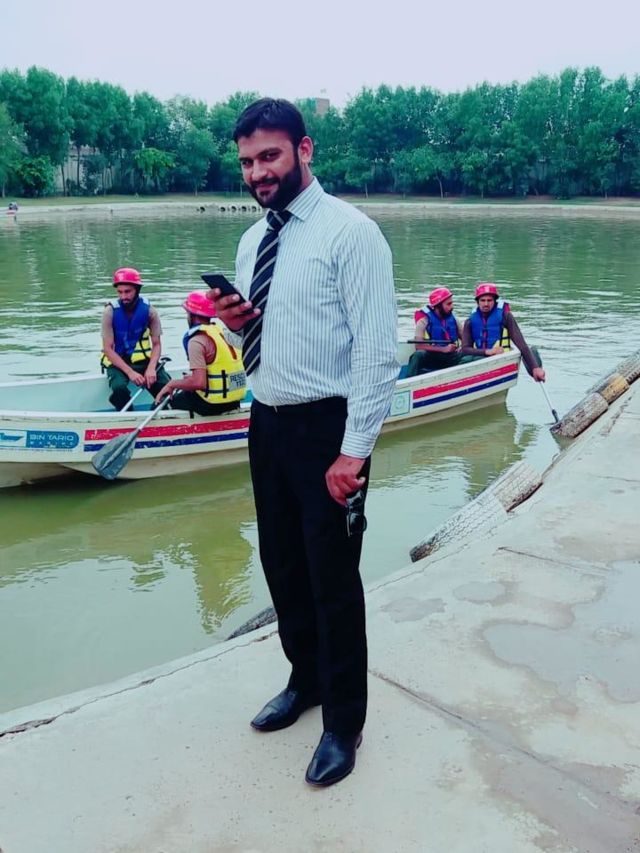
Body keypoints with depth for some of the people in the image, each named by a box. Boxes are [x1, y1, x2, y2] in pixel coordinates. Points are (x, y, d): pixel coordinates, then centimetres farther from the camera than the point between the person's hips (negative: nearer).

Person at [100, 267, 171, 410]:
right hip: (117, 361, -2)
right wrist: (130, 372, -24)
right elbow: (108, 349, -13)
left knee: (166, 385, -22)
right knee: (119, 387, -32)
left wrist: (151, 368, -22)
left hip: (143, 360, 2)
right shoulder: (110, 311, -12)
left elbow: (157, 344, -3)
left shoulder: (148, 310, -7)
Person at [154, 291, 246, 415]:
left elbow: (199, 382, -24)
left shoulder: (197, 341, -16)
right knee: (183, 394, 30)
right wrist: (192, 377, 22)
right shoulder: (220, 331, 8)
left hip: (213, 404, -8)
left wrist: (173, 384, -8)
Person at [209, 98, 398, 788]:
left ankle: (343, 722, 27)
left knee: (332, 579, 4)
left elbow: (377, 351, -17)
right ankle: (306, 680, 43)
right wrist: (237, 322, -2)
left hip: (326, 429, -7)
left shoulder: (350, 232, -13)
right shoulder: (251, 241, 11)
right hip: (267, 423, 8)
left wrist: (355, 450, -20)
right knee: (282, 567, 19)